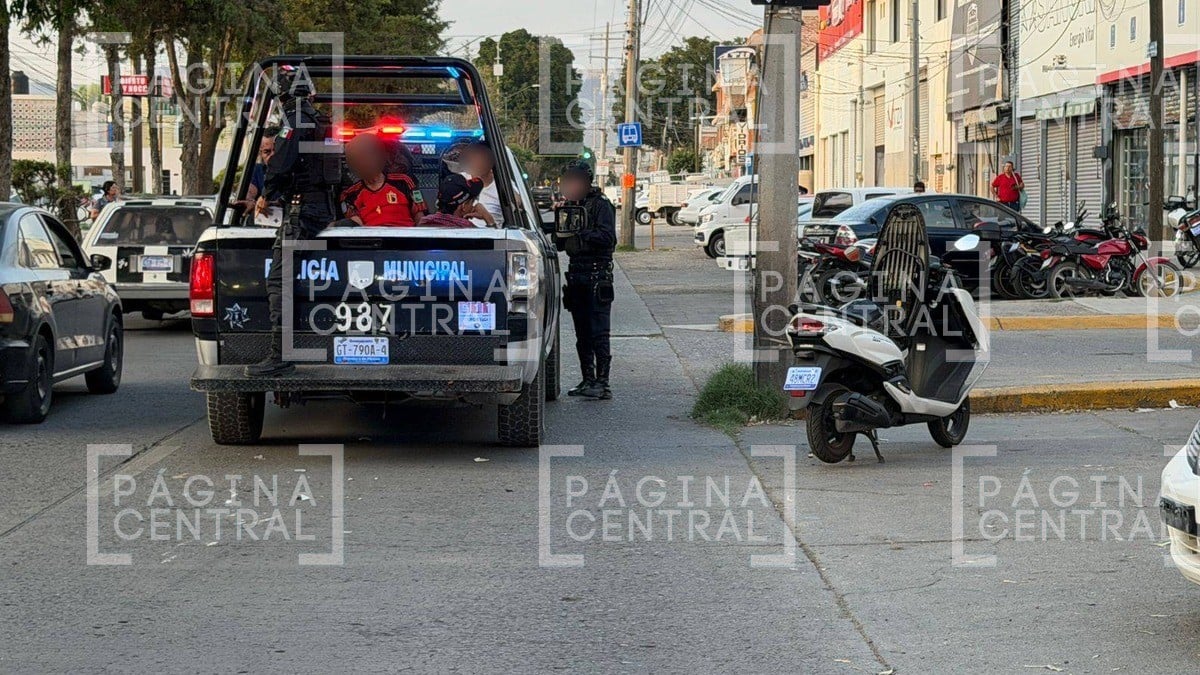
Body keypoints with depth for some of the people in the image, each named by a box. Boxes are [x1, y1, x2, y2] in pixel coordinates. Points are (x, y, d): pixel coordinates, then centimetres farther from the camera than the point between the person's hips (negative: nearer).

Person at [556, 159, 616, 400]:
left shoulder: (601, 205, -5)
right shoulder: (569, 205, 16)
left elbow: (607, 237, -16)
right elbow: (561, 244, 17)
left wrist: (580, 235, -22)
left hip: (597, 275, -7)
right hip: (576, 274, 8)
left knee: (598, 333, -10)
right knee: (582, 334, 10)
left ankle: (602, 383, -11)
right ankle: (588, 380, 16)